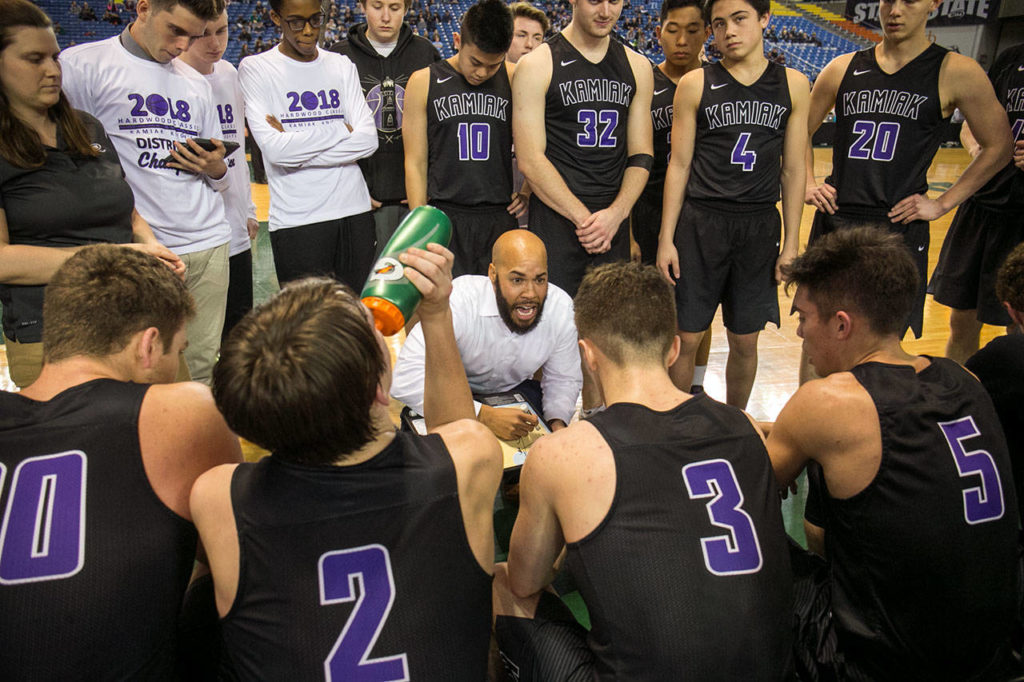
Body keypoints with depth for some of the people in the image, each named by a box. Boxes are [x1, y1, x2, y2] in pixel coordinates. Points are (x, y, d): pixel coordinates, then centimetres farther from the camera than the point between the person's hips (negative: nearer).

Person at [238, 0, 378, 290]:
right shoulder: (255, 69, 0)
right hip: (295, 222, -3)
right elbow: (274, 149, -13)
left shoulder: (342, 66, 11)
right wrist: (340, 129, -5)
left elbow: (368, 139, -1)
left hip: (355, 212, 4)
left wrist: (297, 149, -9)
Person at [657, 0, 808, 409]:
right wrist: (666, 238, -3)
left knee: (745, 341, 11)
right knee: (685, 339, 1)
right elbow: (679, 165, 1)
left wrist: (792, 243, 4)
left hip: (761, 226, 2)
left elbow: (793, 169, 6)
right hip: (700, 223, -1)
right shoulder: (695, 85, 0)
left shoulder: (793, 84, 5)